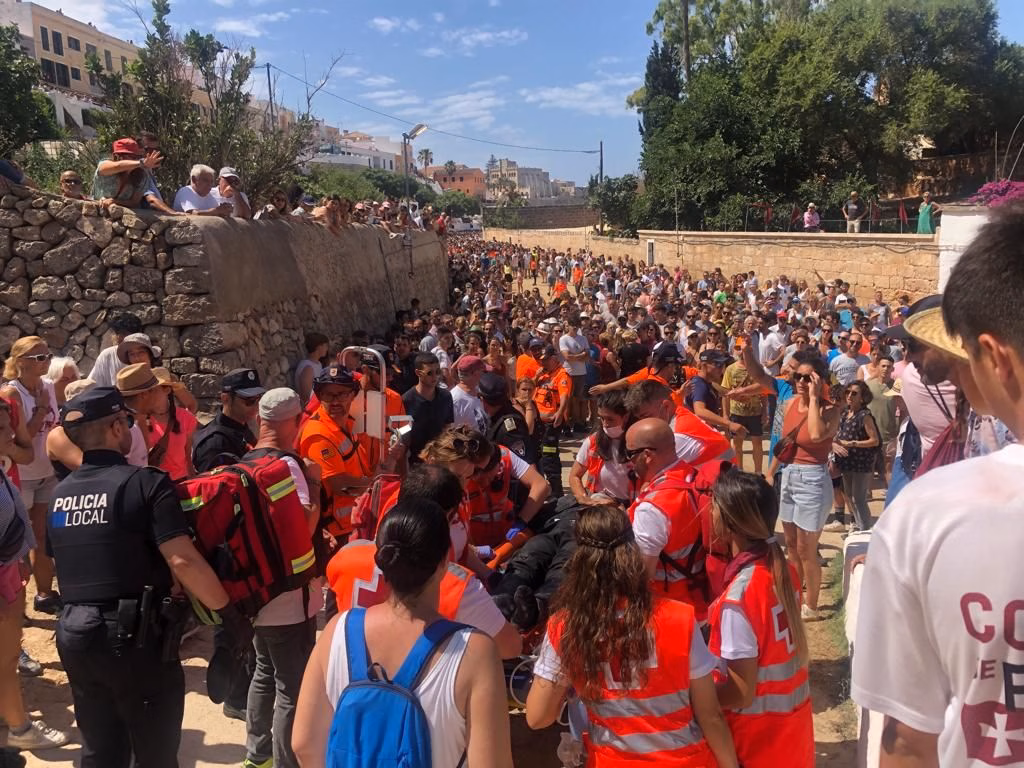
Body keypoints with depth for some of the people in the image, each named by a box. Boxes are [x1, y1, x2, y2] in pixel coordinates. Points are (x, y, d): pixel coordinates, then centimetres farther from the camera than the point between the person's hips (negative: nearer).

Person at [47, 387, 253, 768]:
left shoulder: (59, 495, 8)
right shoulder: (145, 482, -14)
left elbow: (63, 563, 19)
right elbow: (182, 560, -23)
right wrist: (230, 613, -16)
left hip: (74, 635, 7)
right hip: (134, 637, -7)